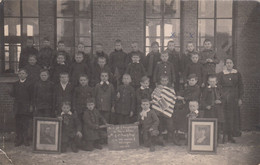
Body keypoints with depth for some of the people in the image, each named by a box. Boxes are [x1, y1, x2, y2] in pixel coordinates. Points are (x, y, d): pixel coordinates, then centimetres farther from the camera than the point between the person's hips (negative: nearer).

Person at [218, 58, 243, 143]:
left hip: (235, 97, 2)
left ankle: (231, 136, 9)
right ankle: (225, 135, 3)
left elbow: (241, 87, 6)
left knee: (235, 116, 1)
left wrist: (240, 98, -1)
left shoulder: (237, 74, 6)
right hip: (225, 97, -1)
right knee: (226, 116, -4)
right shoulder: (221, 74, 4)